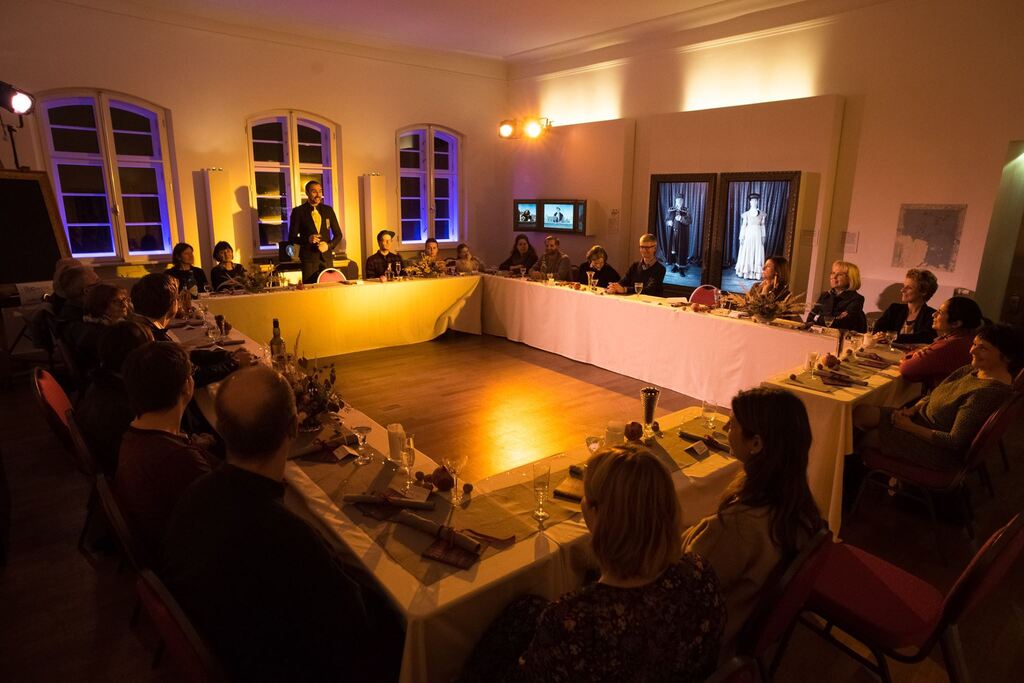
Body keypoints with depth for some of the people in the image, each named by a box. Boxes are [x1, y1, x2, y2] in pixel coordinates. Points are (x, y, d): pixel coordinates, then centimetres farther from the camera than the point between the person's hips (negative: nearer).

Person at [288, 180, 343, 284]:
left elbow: (338, 234, 13)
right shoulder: (298, 211, 1)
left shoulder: (328, 210, 10)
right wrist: (307, 239, -18)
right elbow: (291, 237, 1)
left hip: (327, 257, 3)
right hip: (309, 257, -2)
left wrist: (329, 245, -6)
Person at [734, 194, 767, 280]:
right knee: (747, 253, -3)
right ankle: (746, 273, 0)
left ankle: (755, 273, 0)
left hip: (757, 235, 1)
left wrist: (763, 237, 3)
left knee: (757, 253, -2)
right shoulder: (746, 214, 5)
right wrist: (741, 237, -3)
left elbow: (762, 226, 9)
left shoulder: (762, 214, 8)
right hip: (748, 234, -1)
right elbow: (743, 226, 3)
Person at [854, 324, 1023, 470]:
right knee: (860, 412, -5)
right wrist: (912, 409, -7)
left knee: (864, 439, -9)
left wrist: (910, 427, -18)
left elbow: (954, 442, -25)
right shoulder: (974, 369, 2)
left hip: (940, 451, -8)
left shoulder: (990, 391, -25)